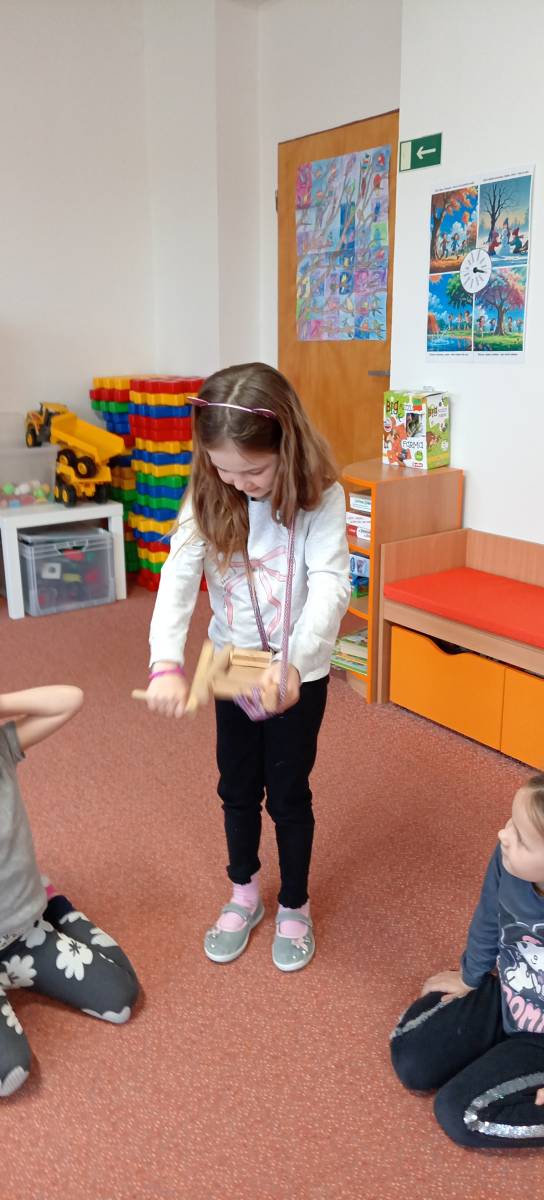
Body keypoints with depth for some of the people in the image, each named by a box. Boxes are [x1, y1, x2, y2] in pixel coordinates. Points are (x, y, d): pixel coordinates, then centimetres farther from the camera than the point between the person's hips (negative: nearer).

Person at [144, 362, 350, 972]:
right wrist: (166, 663, -36)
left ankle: (294, 905, 35)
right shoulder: (208, 499, -12)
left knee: (289, 792, 10)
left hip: (300, 674, -3)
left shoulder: (319, 498, -20)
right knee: (237, 786, 18)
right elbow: (177, 578, -21)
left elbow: (331, 583, -28)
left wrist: (292, 662, -43)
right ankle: (243, 894, 42)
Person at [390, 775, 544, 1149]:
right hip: (504, 997, 5)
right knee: (410, 1060, 7)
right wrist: (469, 978, 15)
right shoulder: (509, 859, -26)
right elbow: (488, 922, -3)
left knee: (461, 1113, -7)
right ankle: (500, 1045, 23)